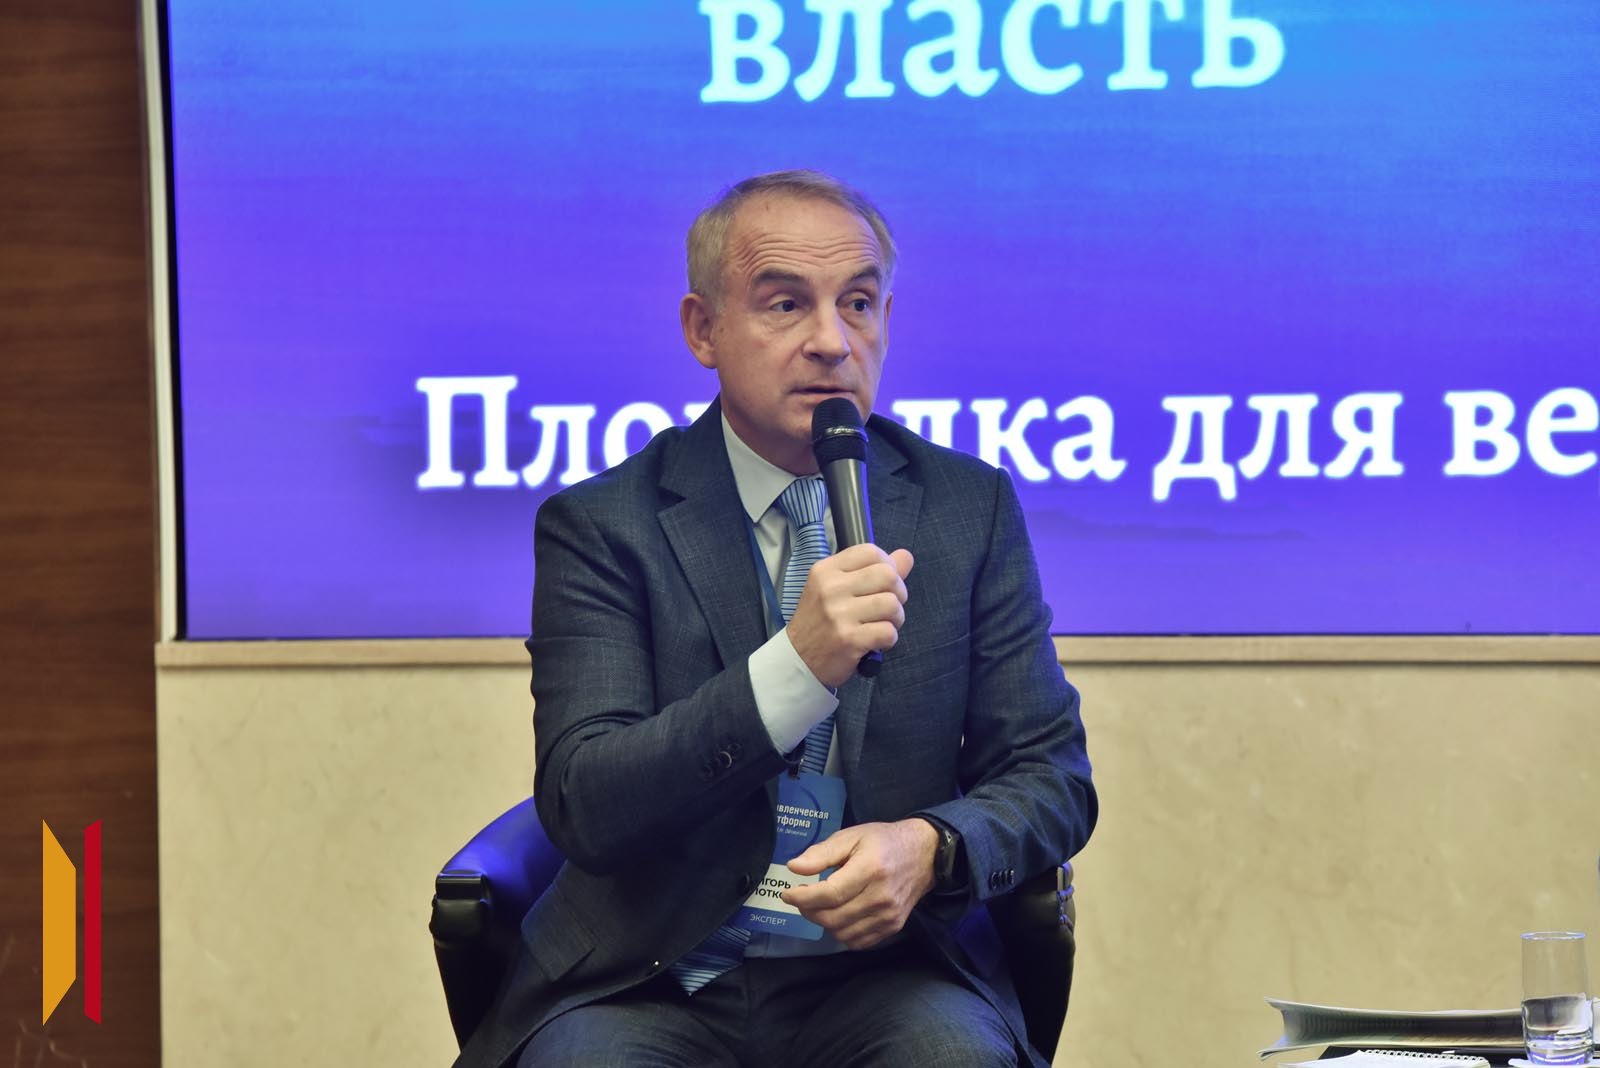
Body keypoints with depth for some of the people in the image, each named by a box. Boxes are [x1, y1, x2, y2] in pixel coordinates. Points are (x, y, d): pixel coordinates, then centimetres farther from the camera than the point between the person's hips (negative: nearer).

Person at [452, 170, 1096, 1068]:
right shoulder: (600, 527, 0)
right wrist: (797, 666, -24)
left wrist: (930, 847, -15)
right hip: (651, 985, -1)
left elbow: (1053, 777, 9)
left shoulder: (970, 508, 9)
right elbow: (583, 808, -11)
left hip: (882, 970, 2)